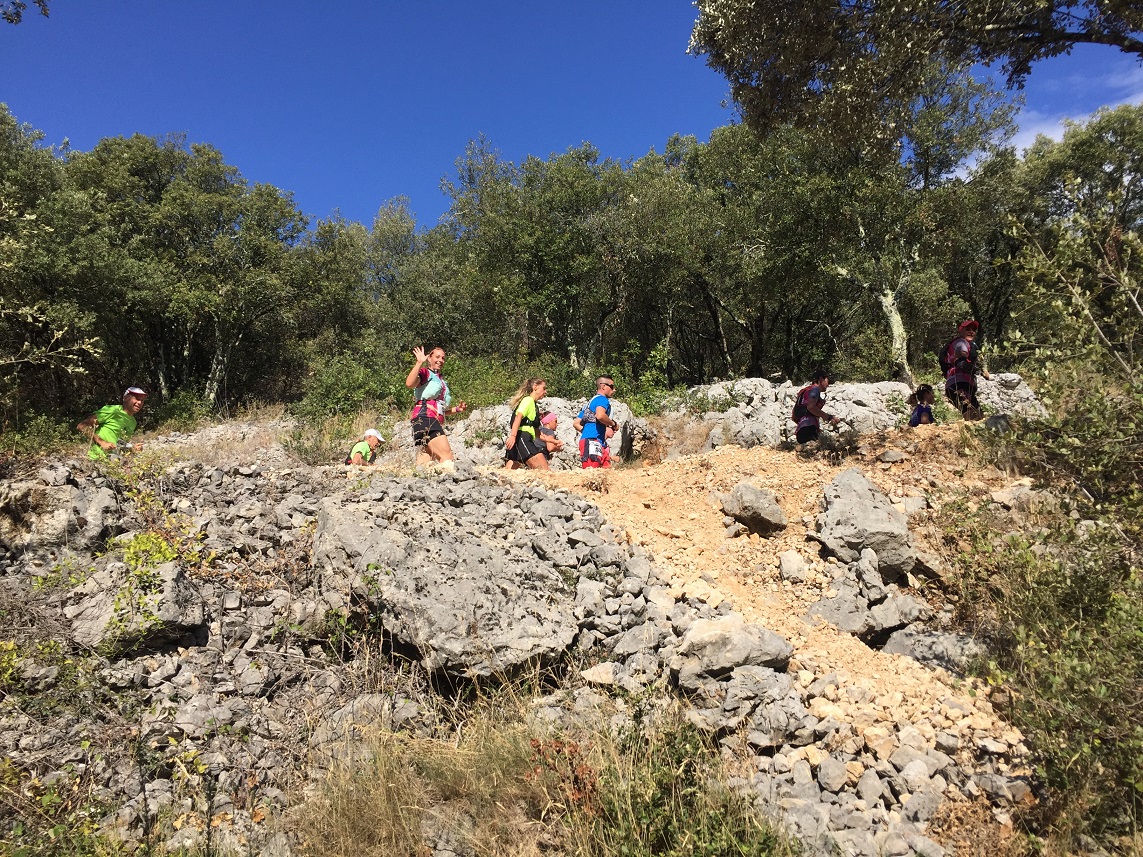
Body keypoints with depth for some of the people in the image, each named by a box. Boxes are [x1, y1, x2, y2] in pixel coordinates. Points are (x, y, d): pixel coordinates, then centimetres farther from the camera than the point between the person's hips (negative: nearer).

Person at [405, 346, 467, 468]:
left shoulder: (440, 380, 30)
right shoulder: (425, 373, 5)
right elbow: (409, 383, -18)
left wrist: (456, 409, 19)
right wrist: (419, 363, -17)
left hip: (435, 421, 9)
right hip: (424, 418, -9)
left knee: (424, 463, -1)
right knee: (446, 456, -21)